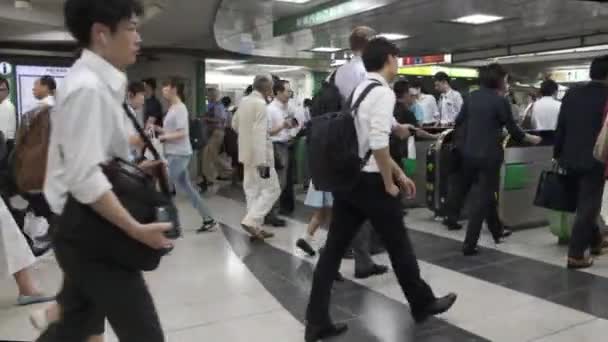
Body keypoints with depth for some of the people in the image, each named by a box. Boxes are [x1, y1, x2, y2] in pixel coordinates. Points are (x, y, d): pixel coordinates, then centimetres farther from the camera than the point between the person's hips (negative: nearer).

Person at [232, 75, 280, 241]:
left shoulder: (244, 101, 8)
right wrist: (263, 162, -25)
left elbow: (235, 124, 20)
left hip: (247, 153, 9)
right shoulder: (260, 104, -18)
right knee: (272, 190, -1)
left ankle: (256, 227, 18)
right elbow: (260, 134, -24)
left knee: (252, 190, 13)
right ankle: (250, 221, -8)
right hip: (258, 155, -9)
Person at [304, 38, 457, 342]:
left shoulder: (359, 89, 15)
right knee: (399, 246, 11)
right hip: (369, 181, -8)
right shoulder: (383, 93, -13)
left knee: (334, 248, 8)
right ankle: (423, 304, 33)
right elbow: (379, 145, -23)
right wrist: (389, 184, -10)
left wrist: (400, 173, 22)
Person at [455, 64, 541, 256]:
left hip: (469, 153, 6)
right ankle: (469, 244, -2)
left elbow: (459, 121, 15)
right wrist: (532, 139, 13)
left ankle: (497, 231, 36)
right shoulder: (500, 101, -10)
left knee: (486, 193, 21)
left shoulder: (472, 96, 5)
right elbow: (513, 130, -5)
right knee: (483, 197, 0)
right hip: (489, 155, -6)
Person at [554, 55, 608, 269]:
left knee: (585, 203, 22)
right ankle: (576, 255, 1)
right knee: (588, 206, 1)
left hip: (570, 159, 6)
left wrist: (557, 154, 13)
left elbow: (560, 127, 5)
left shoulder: (571, 94, 2)